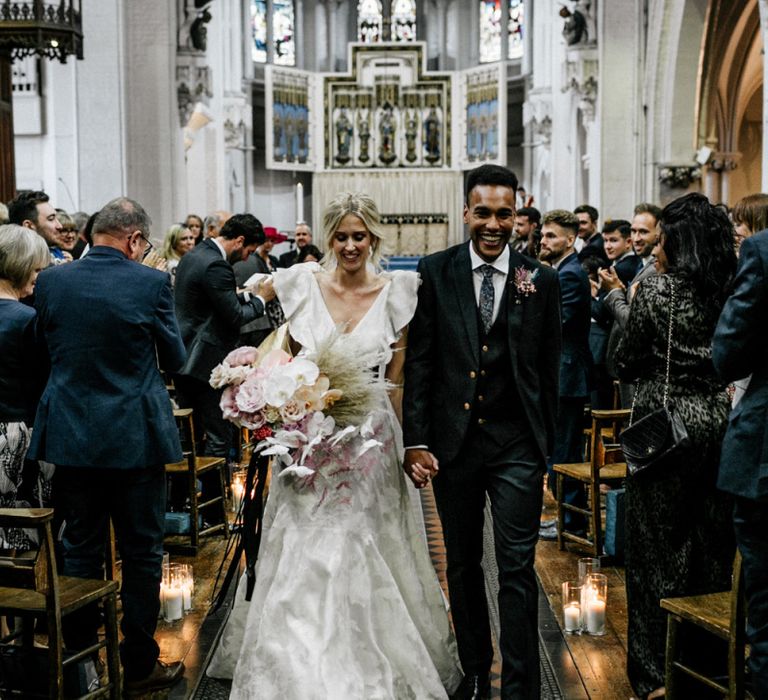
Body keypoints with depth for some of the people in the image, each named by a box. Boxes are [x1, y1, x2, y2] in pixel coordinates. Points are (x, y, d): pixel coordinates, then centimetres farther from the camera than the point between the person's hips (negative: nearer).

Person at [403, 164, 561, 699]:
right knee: (462, 566, 15)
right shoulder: (435, 272, 0)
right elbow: (419, 361, -1)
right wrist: (416, 440, -6)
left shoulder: (541, 280, 0)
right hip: (453, 441, 2)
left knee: (517, 570, -2)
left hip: (516, 445, -1)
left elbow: (549, 369, 5)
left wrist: (545, 444, 6)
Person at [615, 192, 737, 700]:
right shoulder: (734, 291, 3)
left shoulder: (657, 290, -11)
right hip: (719, 422, 5)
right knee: (712, 543, 13)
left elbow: (627, 366, -5)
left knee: (656, 544, 3)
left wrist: (622, 307, 6)